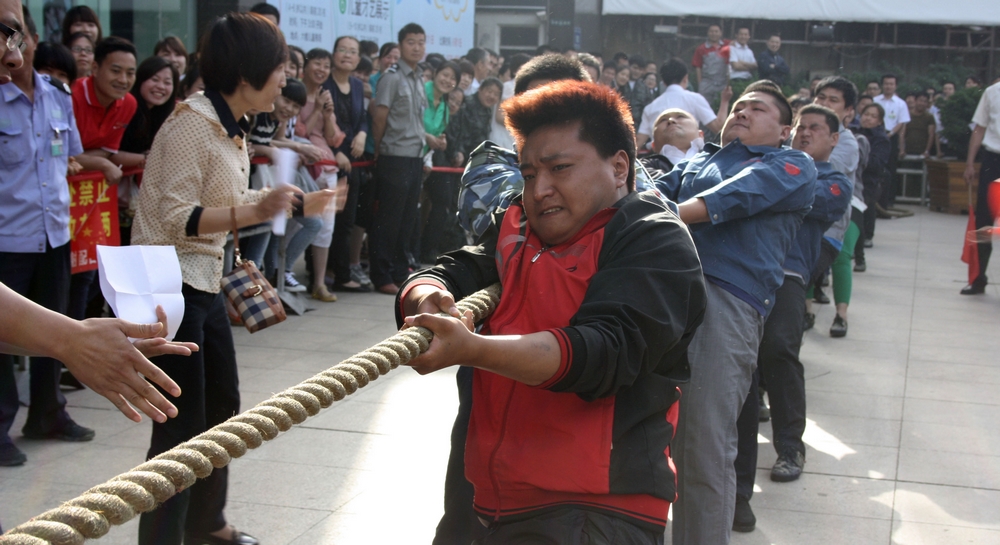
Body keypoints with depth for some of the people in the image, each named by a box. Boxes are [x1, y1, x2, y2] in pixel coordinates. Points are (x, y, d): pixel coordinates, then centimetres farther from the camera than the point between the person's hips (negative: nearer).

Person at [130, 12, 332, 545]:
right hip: (168, 285, -10)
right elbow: (176, 218, -23)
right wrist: (255, 210, -31)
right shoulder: (193, 123, -19)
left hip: (204, 284, 10)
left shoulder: (232, 127, 7)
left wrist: (297, 203, 17)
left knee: (221, 407, 19)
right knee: (181, 425, -4)